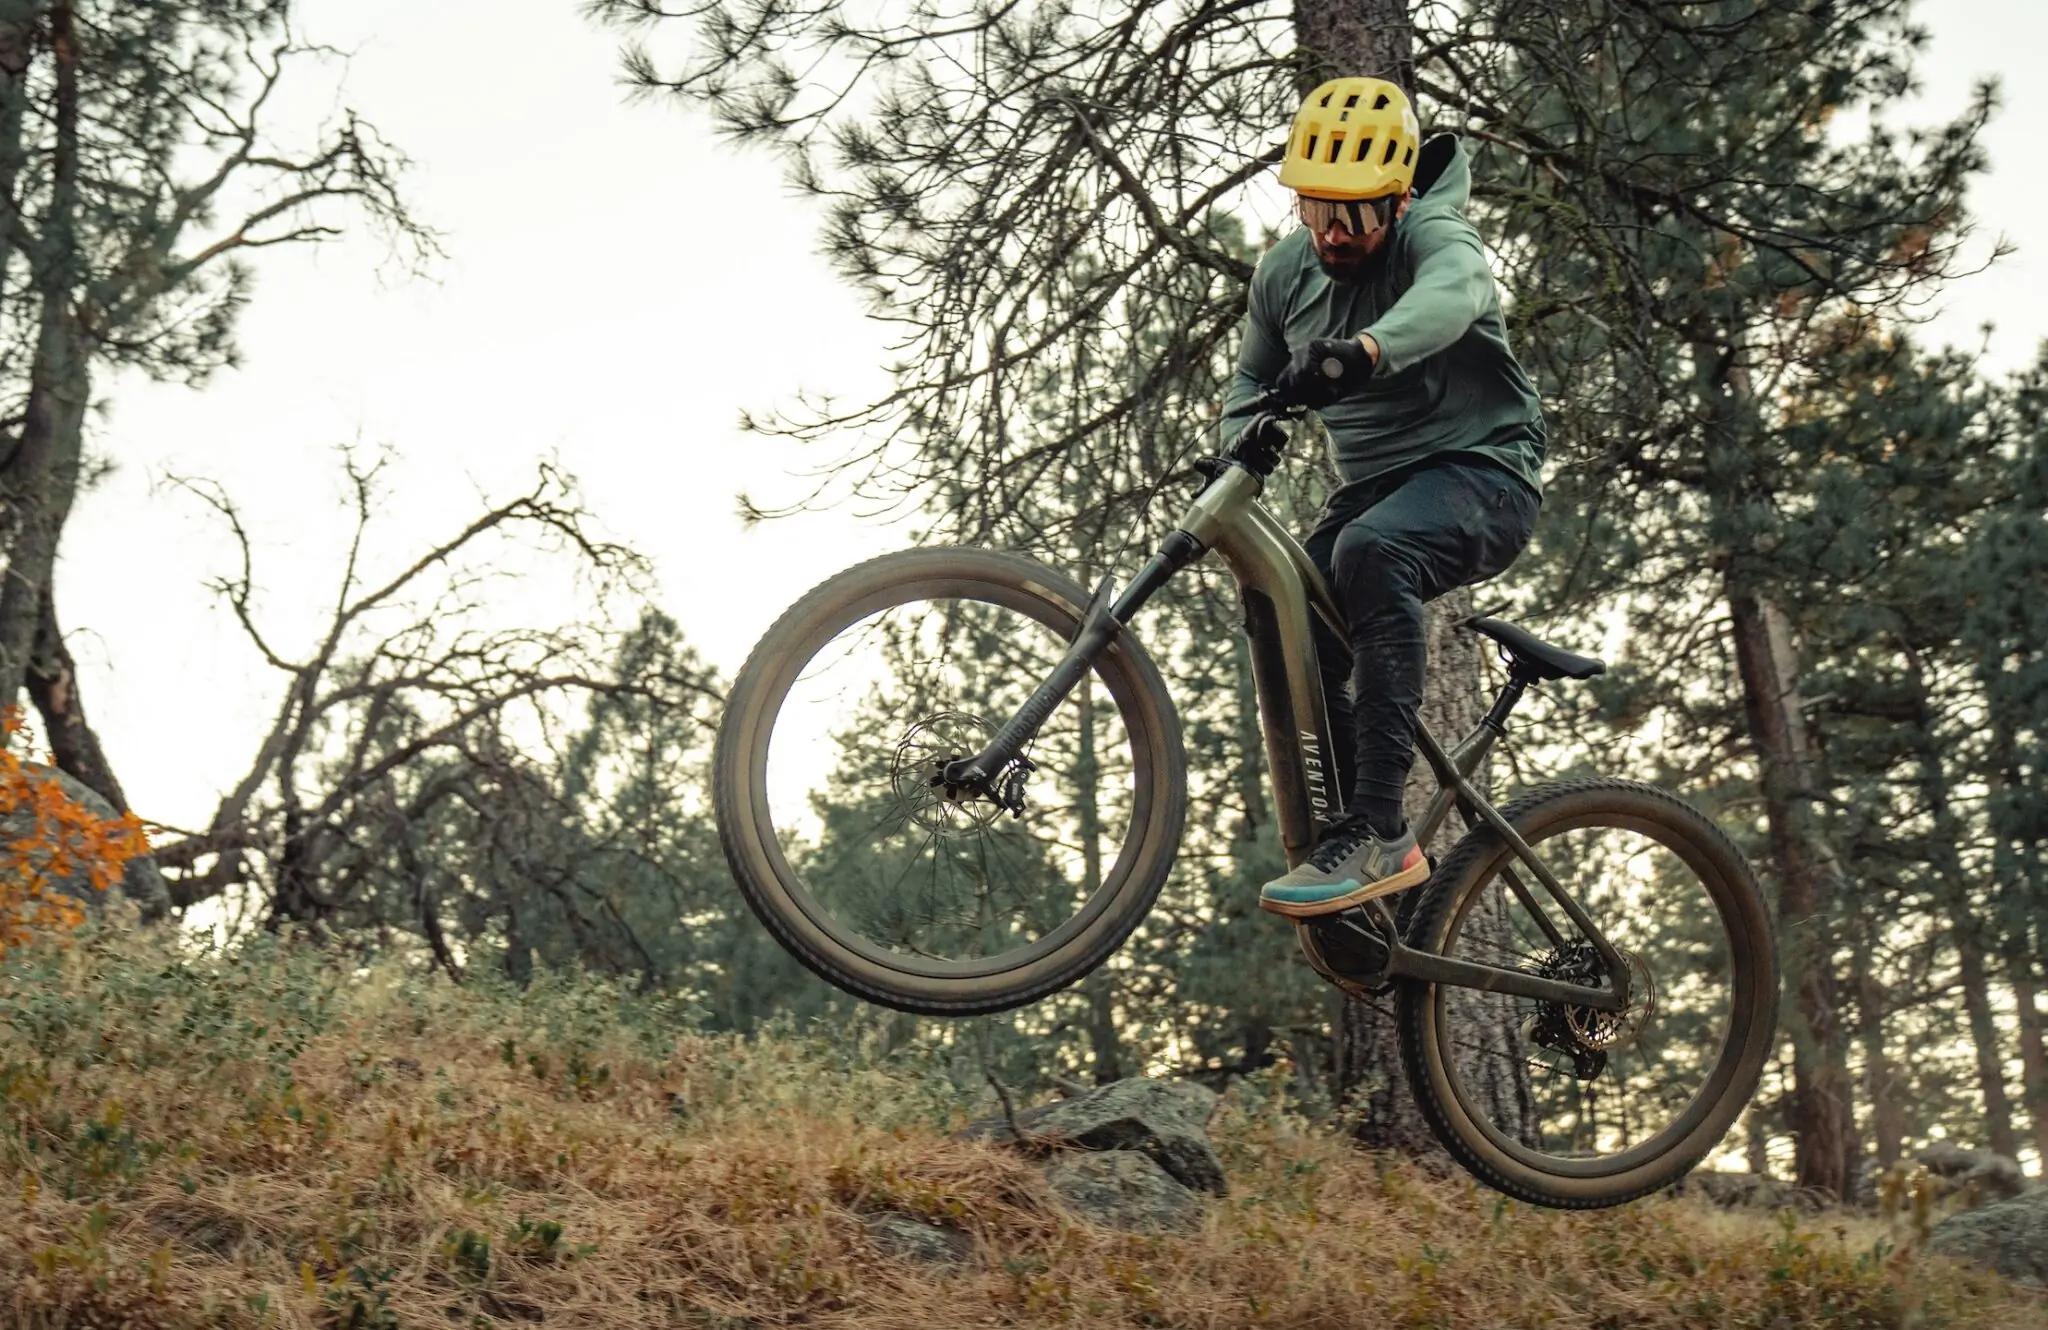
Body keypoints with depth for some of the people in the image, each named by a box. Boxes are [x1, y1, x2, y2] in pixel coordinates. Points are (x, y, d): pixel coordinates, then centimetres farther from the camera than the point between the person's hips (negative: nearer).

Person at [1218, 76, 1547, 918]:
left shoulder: (1434, 237, -15)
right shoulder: (1284, 272, 4)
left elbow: (1448, 295, -40)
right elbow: (1254, 380, 18)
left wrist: (1361, 350, -62)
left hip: (1478, 471, -7)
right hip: (1370, 487, 7)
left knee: (1371, 552, -36)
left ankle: (1379, 834, -37)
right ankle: (1336, 835, 3)